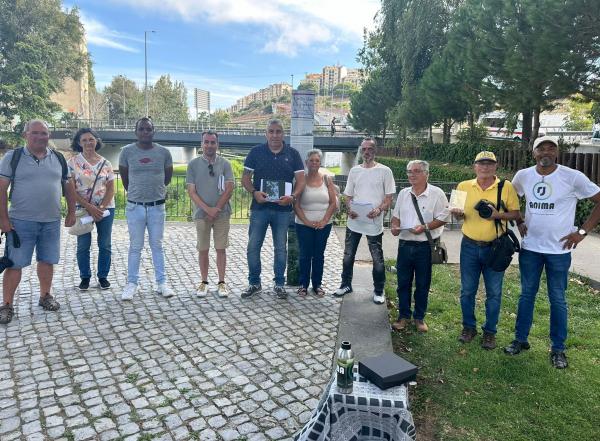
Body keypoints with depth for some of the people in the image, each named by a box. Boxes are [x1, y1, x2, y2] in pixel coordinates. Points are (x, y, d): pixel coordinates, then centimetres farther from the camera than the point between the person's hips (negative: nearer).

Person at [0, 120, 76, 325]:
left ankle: (45, 296, 28)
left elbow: (68, 187, 15)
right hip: (20, 222, -3)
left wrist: (71, 212, 10)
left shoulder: (59, 158, 8)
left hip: (51, 222, 3)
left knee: (47, 261, 12)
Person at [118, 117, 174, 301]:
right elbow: (123, 175, 12)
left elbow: (168, 175, 14)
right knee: (135, 247, 6)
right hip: (135, 206, 0)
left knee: (157, 245, 9)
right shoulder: (127, 151, -1)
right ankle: (131, 284, 16)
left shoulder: (163, 152, 0)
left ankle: (161, 283, 16)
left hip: (157, 206, 1)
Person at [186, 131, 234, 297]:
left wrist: (217, 209, -9)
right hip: (202, 214, 0)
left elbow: (229, 189, -3)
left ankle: (221, 282, 13)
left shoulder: (225, 163, 3)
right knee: (203, 250, 6)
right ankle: (204, 282, 18)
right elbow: (191, 192, -1)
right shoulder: (193, 164, 3)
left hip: (222, 213, 0)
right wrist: (207, 209, -10)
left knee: (220, 249, 4)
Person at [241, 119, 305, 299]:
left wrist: (293, 196, -16)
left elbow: (301, 180, 2)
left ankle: (279, 284, 21)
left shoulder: (293, 154, 4)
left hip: (283, 209, 0)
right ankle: (254, 283, 18)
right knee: (253, 247, 3)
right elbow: (246, 178, 4)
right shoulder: (256, 152, 3)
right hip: (259, 207, 0)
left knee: (280, 248, 8)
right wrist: (254, 192, -15)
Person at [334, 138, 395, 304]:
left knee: (377, 259, 3)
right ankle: (346, 285, 29)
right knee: (348, 256, 12)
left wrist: (379, 210, -20)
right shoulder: (354, 170, 9)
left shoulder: (384, 171, -2)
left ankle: (378, 291, 18)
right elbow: (348, 195, 13)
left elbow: (389, 197, -3)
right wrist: (349, 209, -6)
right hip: (354, 222, 4)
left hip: (374, 223, -3)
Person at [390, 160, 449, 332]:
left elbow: (443, 218, -8)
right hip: (405, 244, 4)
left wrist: (425, 227, -20)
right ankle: (403, 315, 25)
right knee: (403, 282, 10)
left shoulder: (436, 193, -6)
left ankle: (419, 317, 24)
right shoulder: (403, 193, 9)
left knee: (423, 284, 9)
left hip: (425, 246, -4)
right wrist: (395, 226, -5)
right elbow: (396, 216, 16)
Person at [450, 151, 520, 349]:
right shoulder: (464, 186, 3)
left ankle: (490, 331, 24)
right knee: (467, 290, 10)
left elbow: (516, 214, -1)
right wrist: (457, 213, -11)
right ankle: (469, 327, 28)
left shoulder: (506, 187, -4)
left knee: (494, 293, 8)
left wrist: (498, 215, -20)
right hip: (469, 246, 2)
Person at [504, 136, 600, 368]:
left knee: (557, 299, 7)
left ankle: (558, 349, 21)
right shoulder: (523, 176, -1)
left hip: (559, 250, -3)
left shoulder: (573, 177, -11)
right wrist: (519, 222, 6)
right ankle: (520, 340, 27)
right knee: (527, 294, 13)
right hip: (530, 247, 3)